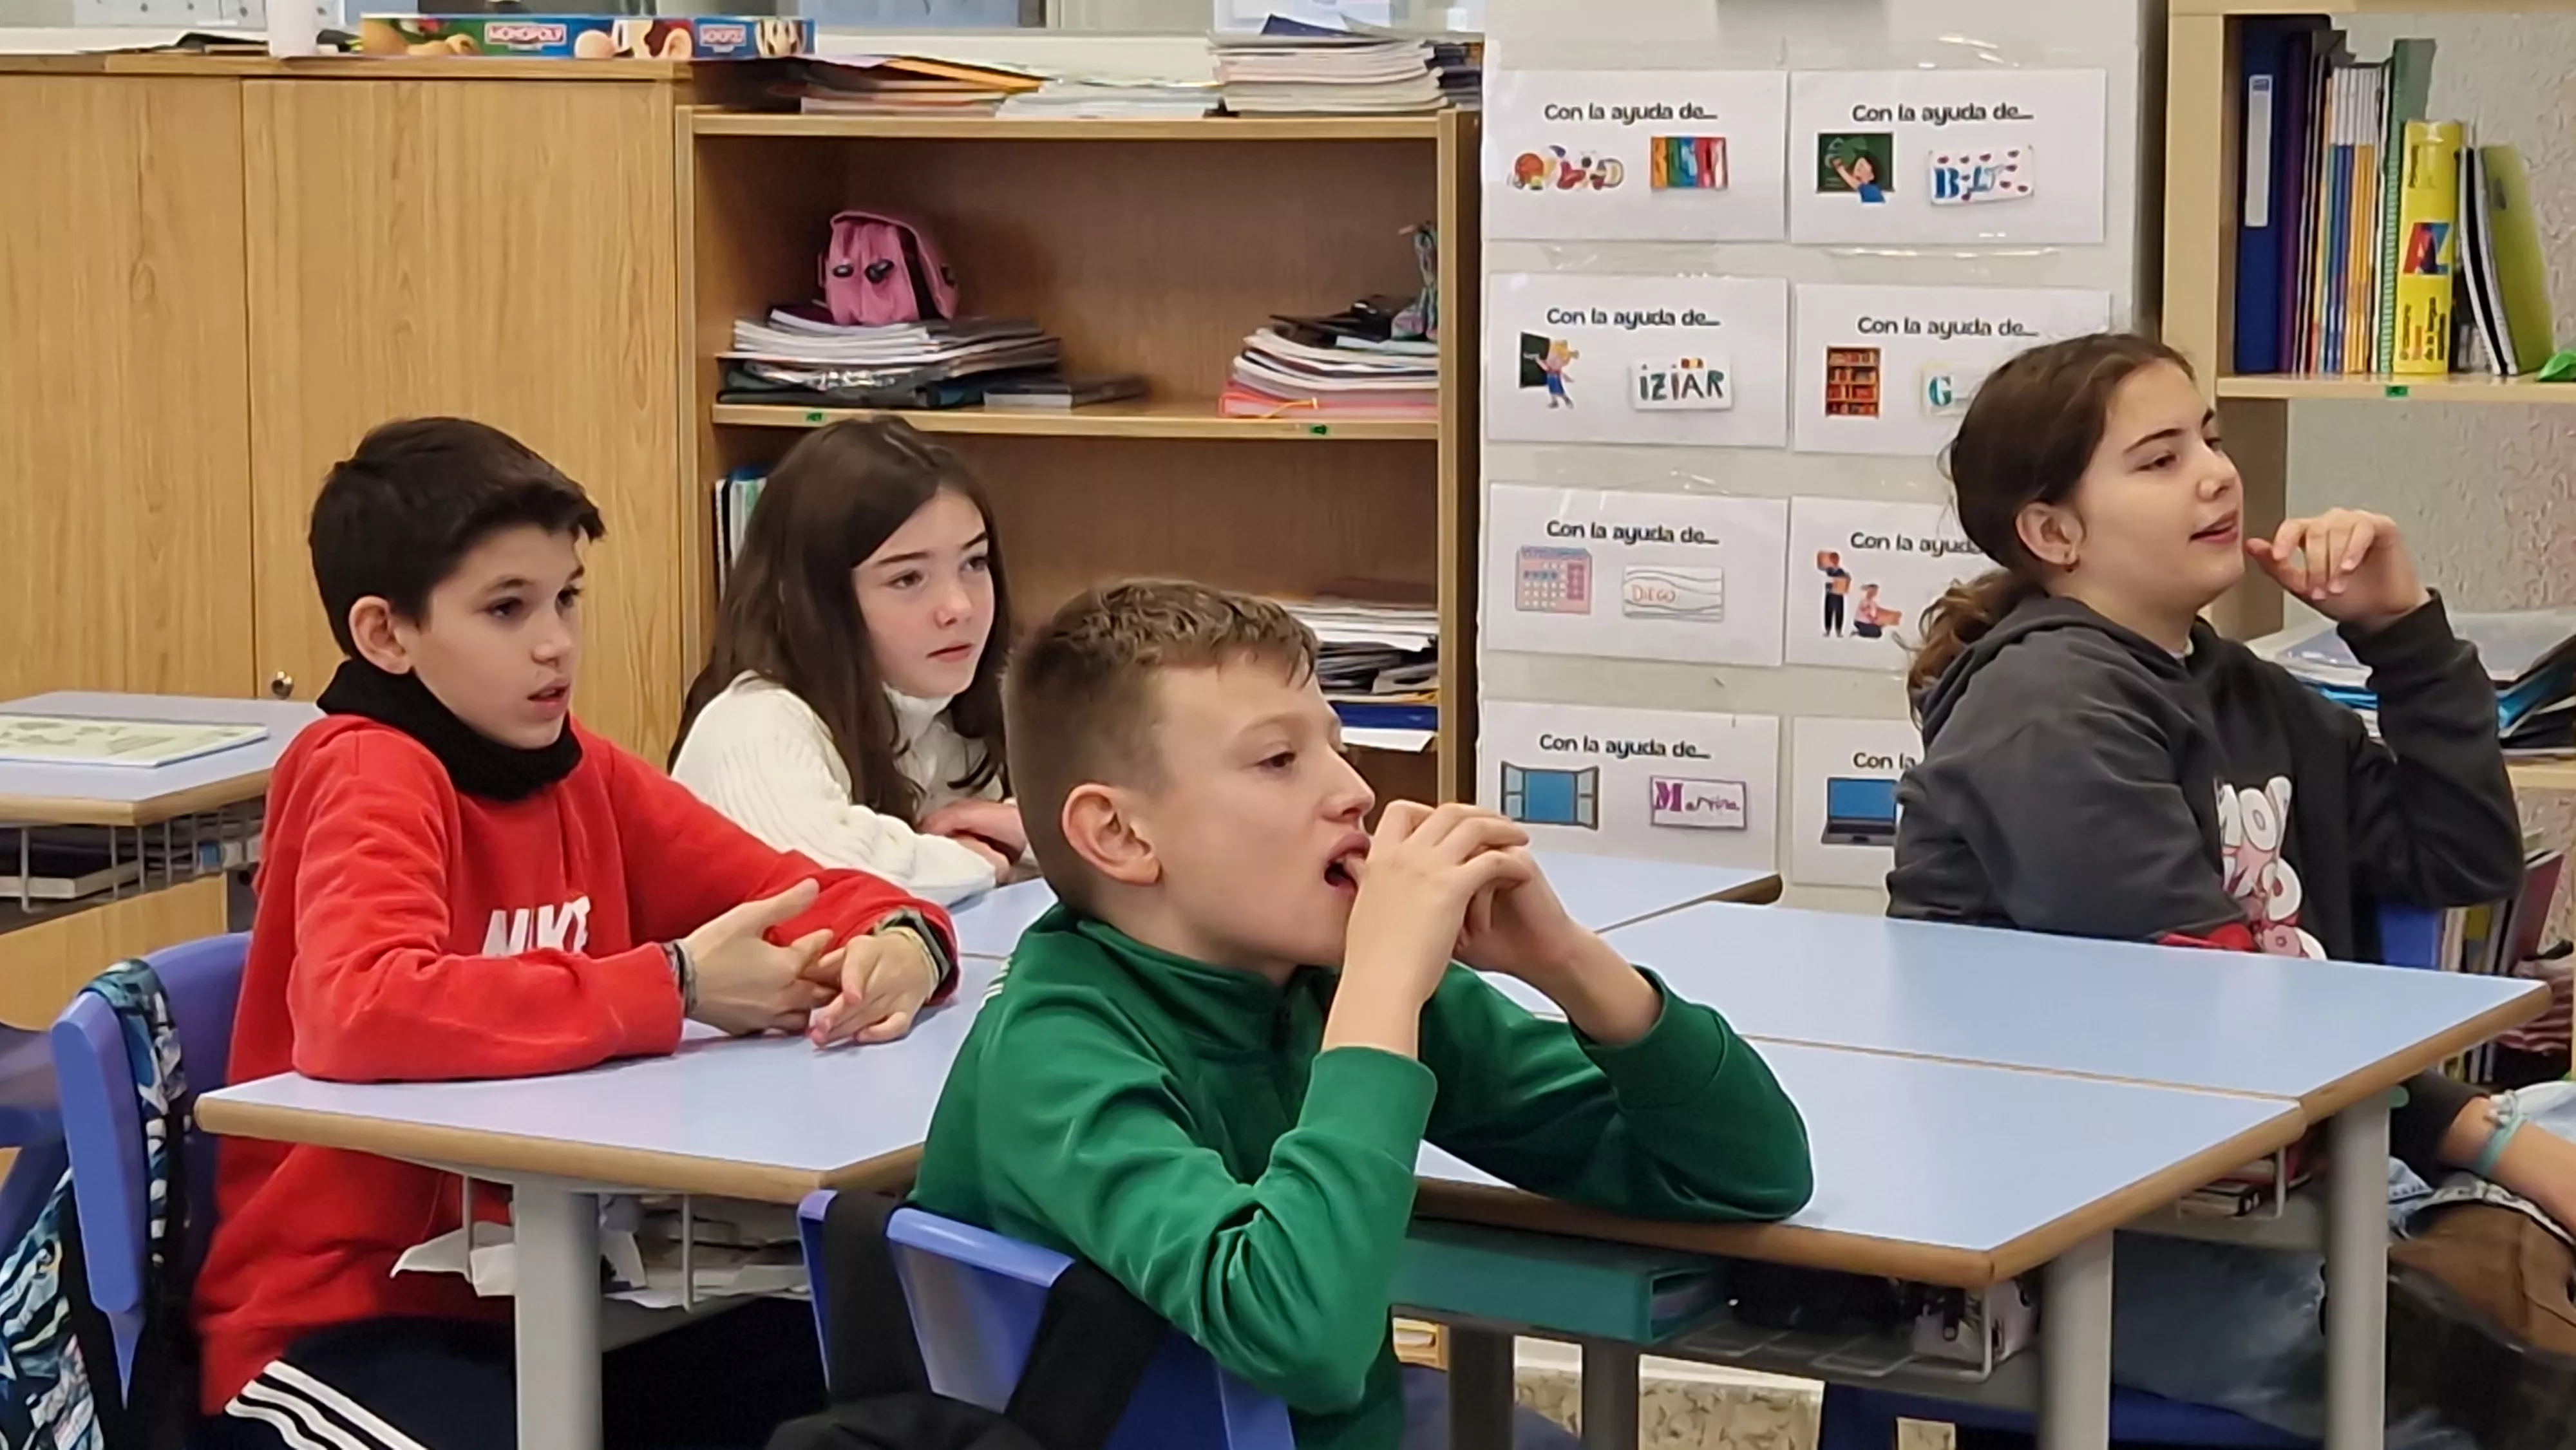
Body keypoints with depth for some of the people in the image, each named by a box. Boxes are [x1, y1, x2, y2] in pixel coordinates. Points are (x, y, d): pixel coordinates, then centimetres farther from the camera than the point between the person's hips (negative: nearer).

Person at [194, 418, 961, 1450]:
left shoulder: (574, 770, 5)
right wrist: (671, 987, -30)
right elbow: (355, 1014, -34)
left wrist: (898, 942, -13)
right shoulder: (371, 776, -15)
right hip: (341, 1320, -6)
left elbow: (796, 896, 12)